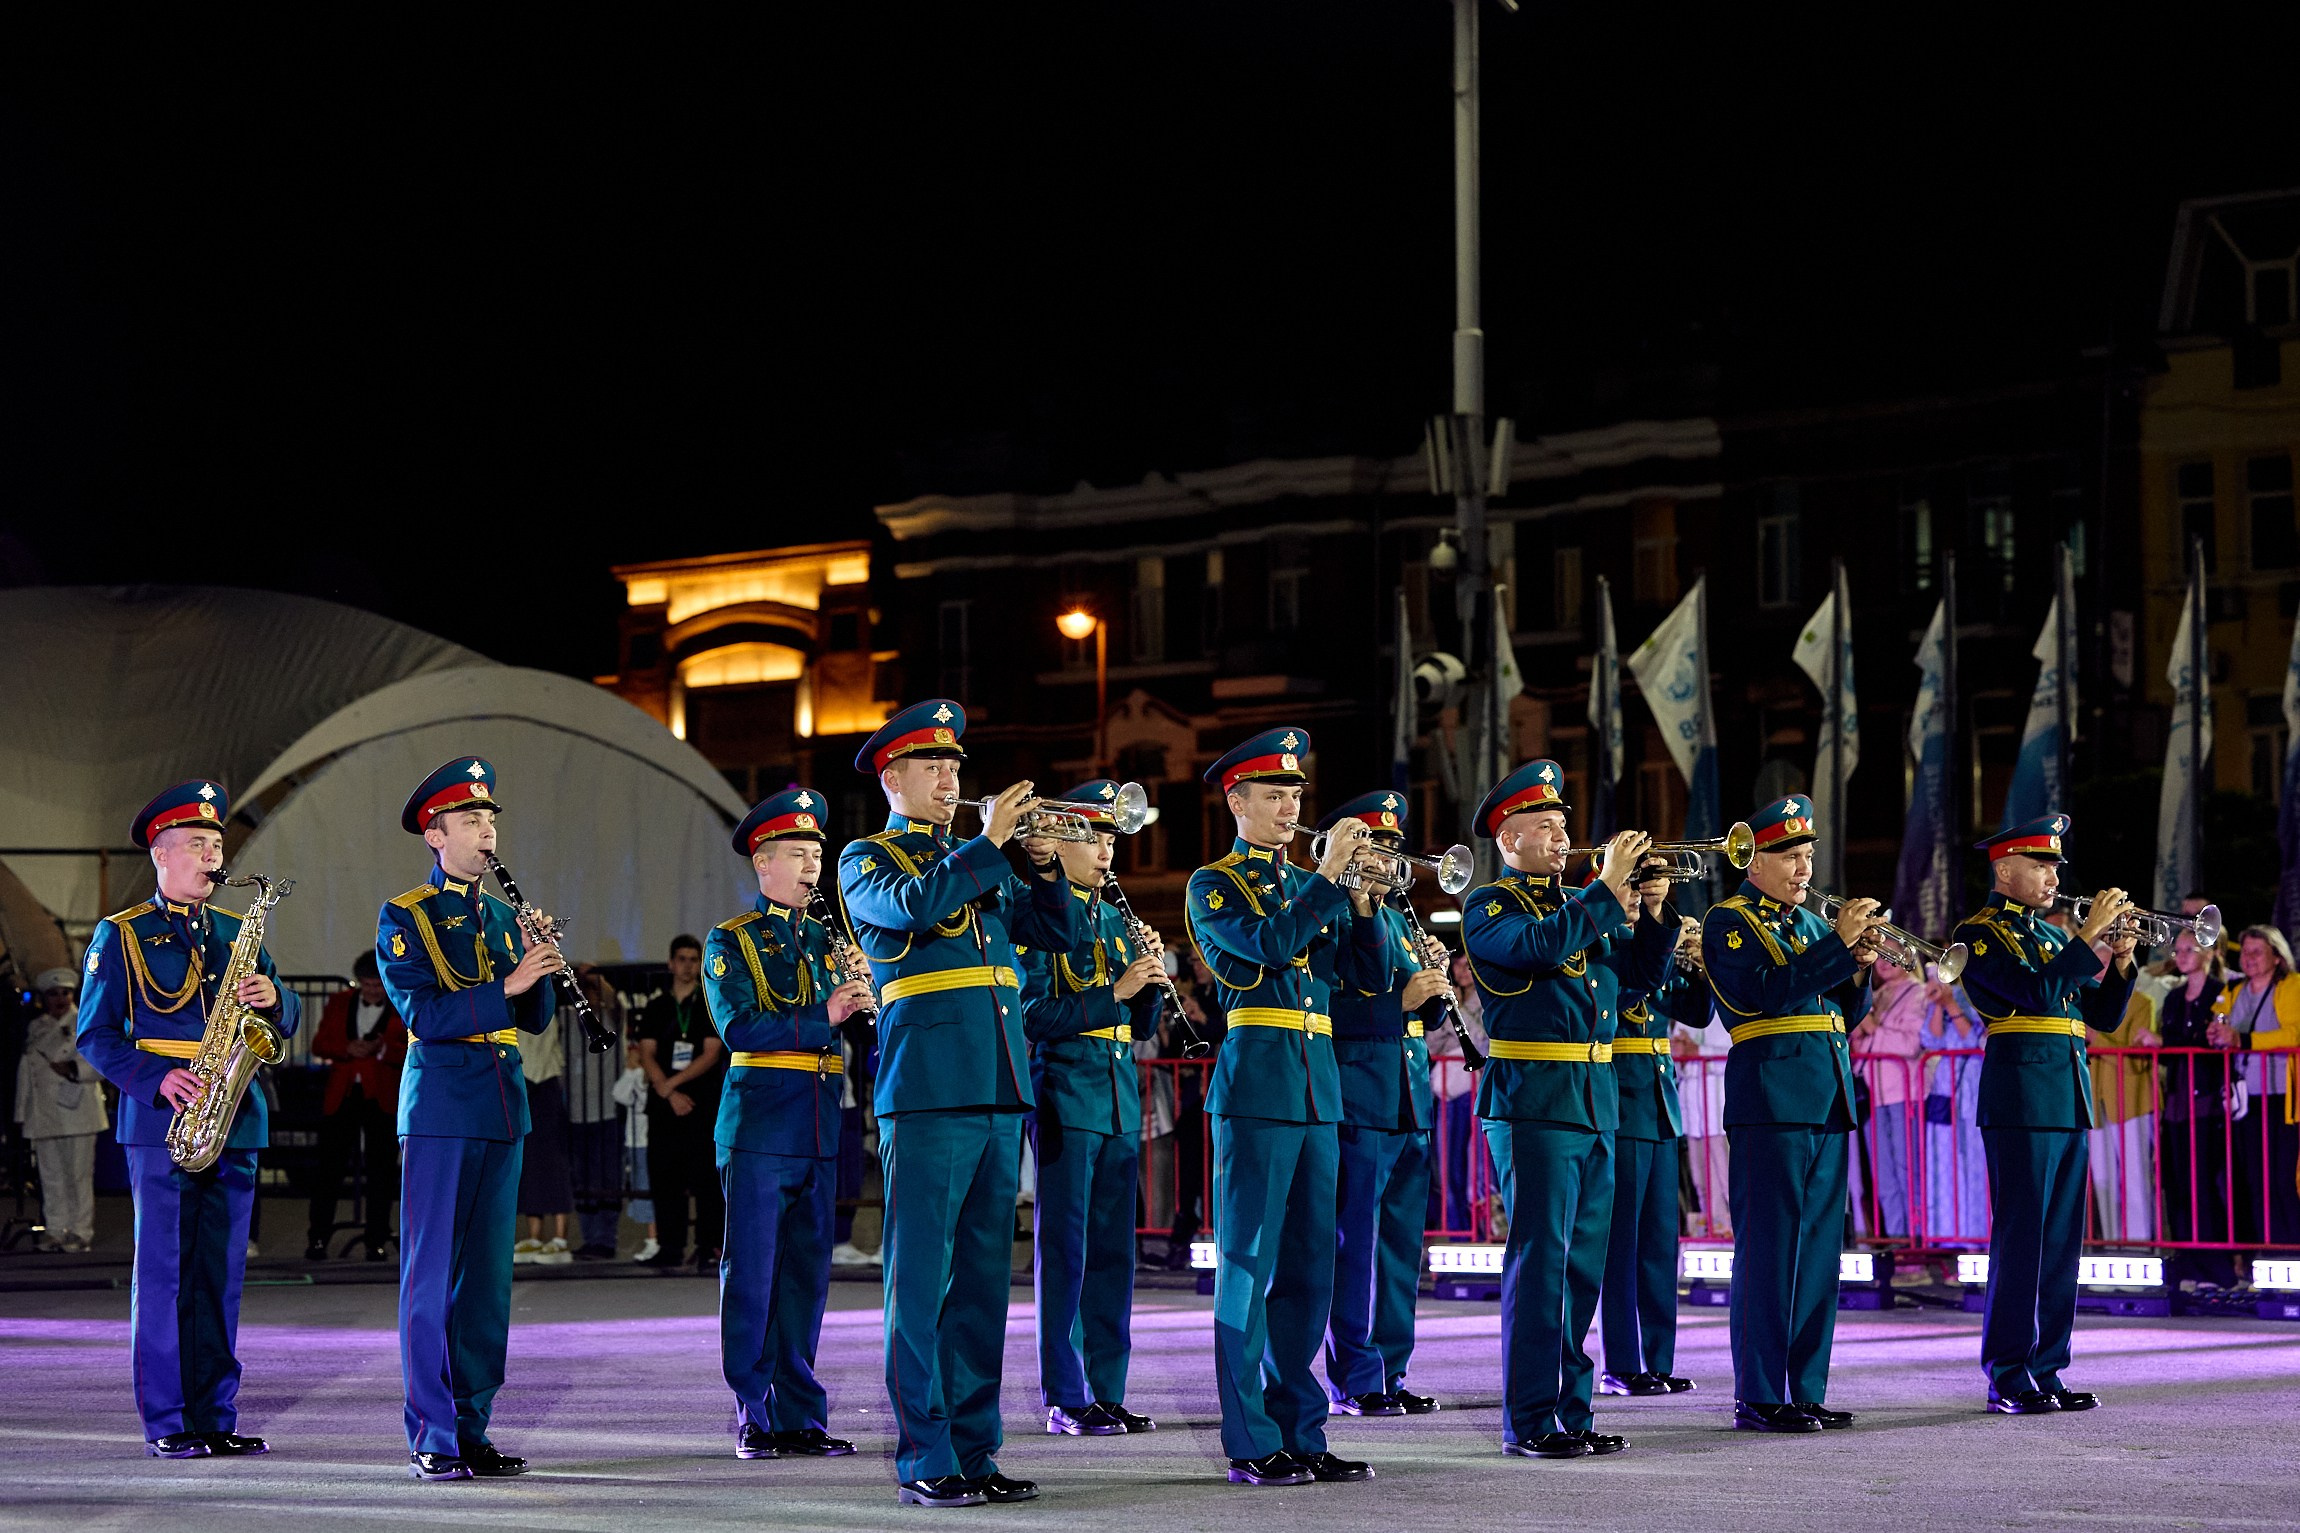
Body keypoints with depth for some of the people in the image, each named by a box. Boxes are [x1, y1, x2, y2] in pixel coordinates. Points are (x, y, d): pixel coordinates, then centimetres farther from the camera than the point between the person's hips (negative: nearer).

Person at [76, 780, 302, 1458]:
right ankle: (166, 1423, 0)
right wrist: (157, 1078, -16)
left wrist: (272, 999, -9)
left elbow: (288, 1020, 14)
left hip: (235, 1119, 4)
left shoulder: (237, 933, 17)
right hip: (161, 1121, -4)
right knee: (163, 1273, -4)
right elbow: (96, 1034, -1)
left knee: (221, 1274, 5)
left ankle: (215, 1416, 10)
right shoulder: (120, 936, 4)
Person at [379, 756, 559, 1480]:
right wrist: (505, 986, -22)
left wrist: (541, 968, -8)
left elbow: (536, 1018, 11)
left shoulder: (503, 917, 16)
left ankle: (472, 1427, 12)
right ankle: (430, 1438, -2)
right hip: (439, 1104, -6)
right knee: (432, 1271, -4)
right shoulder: (403, 917, -2)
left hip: (502, 1107, 6)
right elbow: (423, 1014, -14)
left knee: (488, 1274, 7)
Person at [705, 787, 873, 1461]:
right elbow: (740, 1029, -14)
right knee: (751, 1277, -3)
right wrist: (823, 1015, -23)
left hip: (820, 1131, 5)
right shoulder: (731, 942, 1)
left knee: (807, 1277, 7)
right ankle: (754, 1418, 2)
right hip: (759, 1124, -5)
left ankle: (800, 1416, 11)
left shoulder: (827, 940, 17)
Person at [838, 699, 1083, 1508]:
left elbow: (1060, 933, 16)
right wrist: (989, 843, -17)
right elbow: (913, 905, -18)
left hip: (999, 1088, 6)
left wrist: (1045, 868, 0)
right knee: (921, 1277, -6)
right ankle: (924, 1460, -4)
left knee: (983, 1277, 7)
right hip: (926, 1085, -6)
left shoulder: (978, 862, 22)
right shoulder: (866, 859, 4)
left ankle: (974, 1449, 11)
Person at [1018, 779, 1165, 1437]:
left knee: (1112, 1252, 8)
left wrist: (1150, 976, -2)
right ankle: (1064, 1399, -1)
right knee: (1064, 1251, -4)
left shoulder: (1114, 919, 17)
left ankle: (1108, 1391, 13)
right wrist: (1113, 991, -18)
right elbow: (1034, 1017, -14)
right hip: (1065, 1098, -7)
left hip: (1119, 1099, 7)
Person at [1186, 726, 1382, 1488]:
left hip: (1317, 1084, 7)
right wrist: (1331, 875, -16)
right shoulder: (1213, 885, 0)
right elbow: (1269, 943, -17)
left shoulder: (1307, 886, 18)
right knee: (1249, 1261, -5)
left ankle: (1300, 1433, 12)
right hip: (1256, 1083, -7)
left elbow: (1367, 969, 9)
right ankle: (1251, 1444, -3)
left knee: (1310, 1267, 7)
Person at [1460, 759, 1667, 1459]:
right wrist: (1608, 890, -18)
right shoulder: (1488, 906, -3)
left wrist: (1652, 914, -1)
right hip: (1533, 1100, -7)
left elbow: (1639, 974, 14)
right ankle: (1528, 1421, -7)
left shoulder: (1581, 904, 19)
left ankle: (1573, 1411, 14)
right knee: (1539, 1258, -9)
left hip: (1596, 1099, 8)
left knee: (1584, 1262, 8)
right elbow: (1540, 946, -22)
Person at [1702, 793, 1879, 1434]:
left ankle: (1805, 1392, 12)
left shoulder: (1811, 922, 20)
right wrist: (1838, 944, -19)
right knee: (1768, 1249, -8)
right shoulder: (1728, 921, -2)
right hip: (1771, 1098, -8)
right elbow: (1766, 992, -18)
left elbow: (1844, 1014, 19)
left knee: (1818, 1252, 8)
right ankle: (1759, 1399, -5)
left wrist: (1857, 970, -1)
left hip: (1827, 1103, 8)